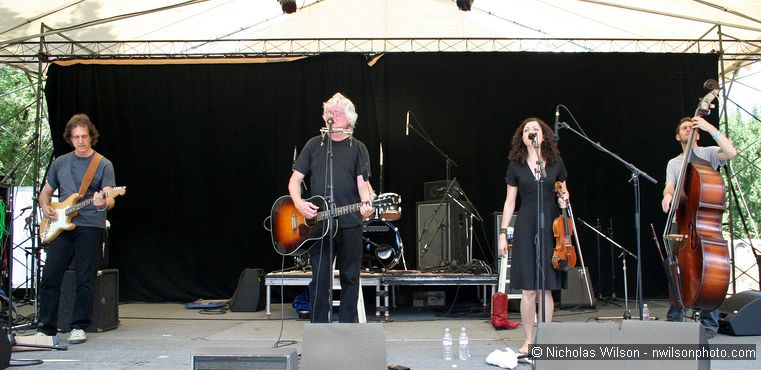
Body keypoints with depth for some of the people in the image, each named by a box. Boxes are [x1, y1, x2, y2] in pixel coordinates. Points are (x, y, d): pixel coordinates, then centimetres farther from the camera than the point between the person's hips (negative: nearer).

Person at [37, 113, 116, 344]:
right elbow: (45, 192, 23)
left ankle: (79, 327, 7)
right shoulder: (60, 163, 14)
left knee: (85, 279, -4)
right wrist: (45, 206, 2)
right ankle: (46, 328, 8)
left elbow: (110, 199, -7)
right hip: (61, 226, 4)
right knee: (50, 276, -2)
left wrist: (103, 203, -30)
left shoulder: (103, 165, 2)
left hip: (90, 227, -3)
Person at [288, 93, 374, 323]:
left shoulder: (358, 148, 7)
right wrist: (298, 203, -10)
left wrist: (367, 204, -24)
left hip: (350, 223, 0)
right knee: (320, 279, 1)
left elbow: (363, 182, -3)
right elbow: (295, 179, 8)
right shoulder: (314, 145, 10)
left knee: (350, 278, 5)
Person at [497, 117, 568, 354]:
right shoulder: (516, 165, 3)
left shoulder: (555, 161, 5)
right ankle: (529, 340, 10)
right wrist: (503, 233, 1)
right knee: (528, 289, -2)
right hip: (526, 228, -1)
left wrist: (564, 200, -5)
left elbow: (563, 191, 18)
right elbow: (510, 202, 5)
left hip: (551, 227, 1)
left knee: (547, 288, 3)